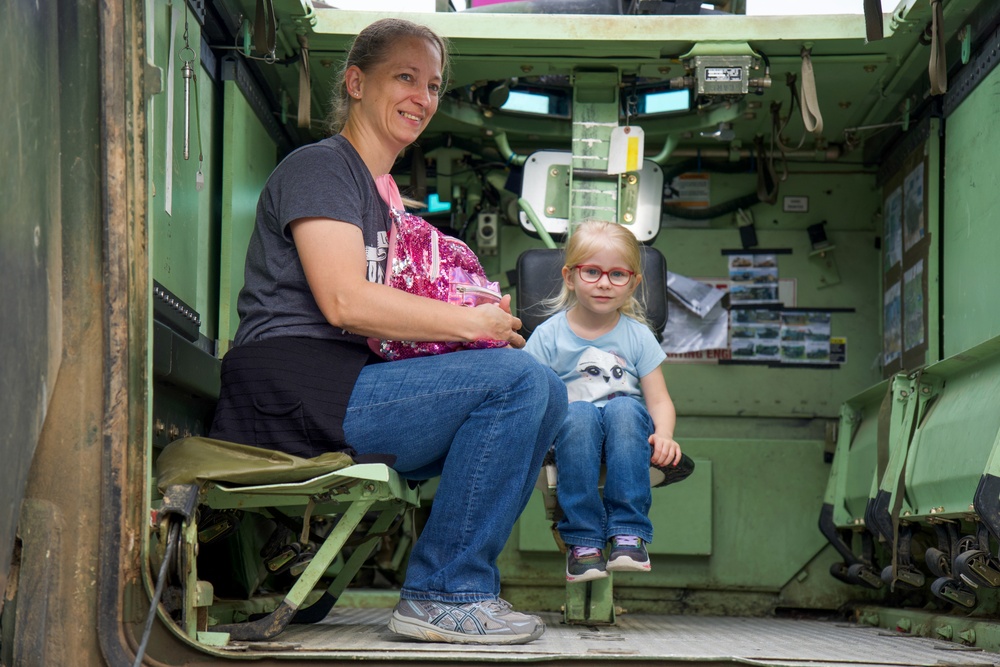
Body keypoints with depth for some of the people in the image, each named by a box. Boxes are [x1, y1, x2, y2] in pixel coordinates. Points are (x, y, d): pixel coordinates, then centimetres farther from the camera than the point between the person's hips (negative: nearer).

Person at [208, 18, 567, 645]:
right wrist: (473, 322, -10)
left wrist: (487, 318, 4)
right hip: (293, 392, -9)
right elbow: (344, 300, -17)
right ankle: (442, 594, -15)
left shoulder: (381, 193, 27)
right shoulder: (319, 166, -3)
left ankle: (464, 583, 6)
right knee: (517, 378, -21)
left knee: (547, 397, 6)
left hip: (350, 386, 10)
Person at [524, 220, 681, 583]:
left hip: (626, 430, 1)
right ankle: (582, 539, -35)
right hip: (570, 430, -1)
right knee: (578, 413, -35)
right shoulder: (549, 335, 4)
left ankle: (628, 533, -34)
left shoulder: (637, 336, 8)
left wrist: (663, 435, -18)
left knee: (624, 408, -34)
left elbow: (659, 400, 3)